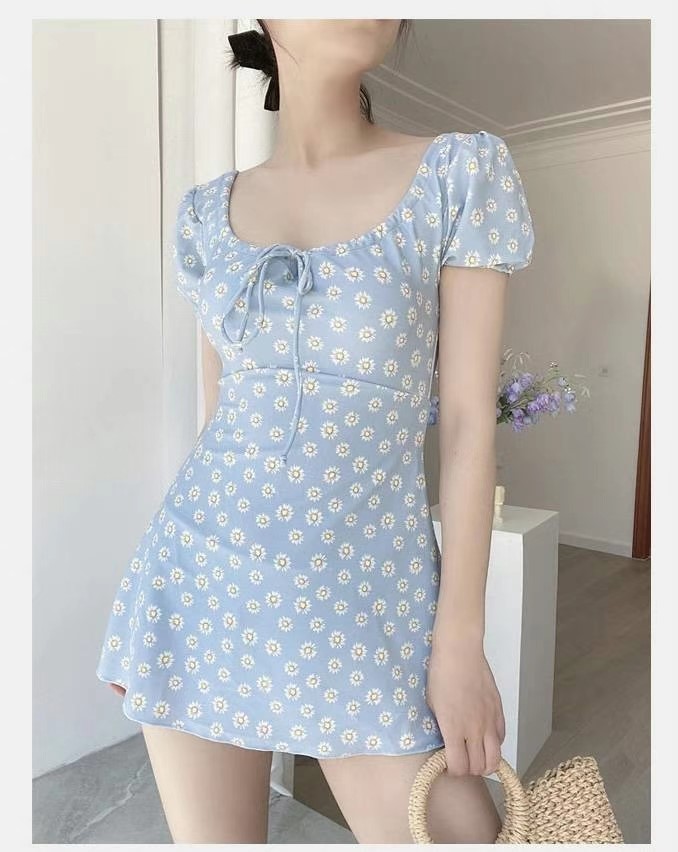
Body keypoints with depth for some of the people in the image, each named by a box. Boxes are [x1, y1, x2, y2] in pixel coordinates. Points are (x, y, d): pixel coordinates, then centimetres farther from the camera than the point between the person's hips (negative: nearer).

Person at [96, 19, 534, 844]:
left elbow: (468, 422, -6)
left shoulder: (460, 172, -2)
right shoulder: (208, 210, 6)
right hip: (203, 578, 3)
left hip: (366, 591, -2)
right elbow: (218, 412, 11)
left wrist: (459, 639, -7)